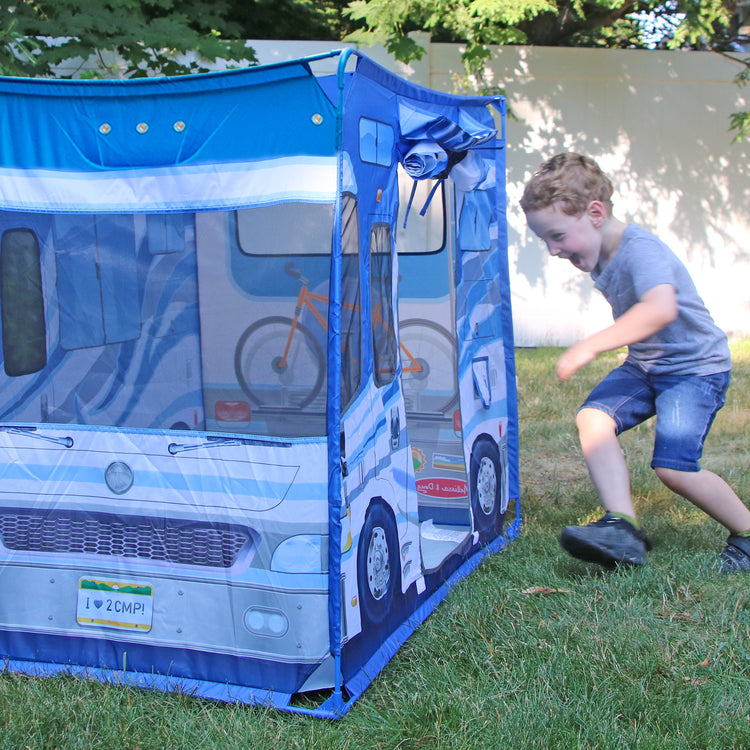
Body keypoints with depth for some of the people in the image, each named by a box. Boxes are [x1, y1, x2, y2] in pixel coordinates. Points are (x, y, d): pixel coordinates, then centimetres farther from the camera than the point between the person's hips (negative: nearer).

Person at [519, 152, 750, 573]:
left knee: (674, 467, -18)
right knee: (593, 416, -15)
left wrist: (591, 346, -46)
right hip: (645, 365, 9)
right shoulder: (600, 255, 3)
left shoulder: (640, 249, -26)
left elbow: (661, 307, -46)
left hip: (696, 365, -8)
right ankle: (623, 525, -20)